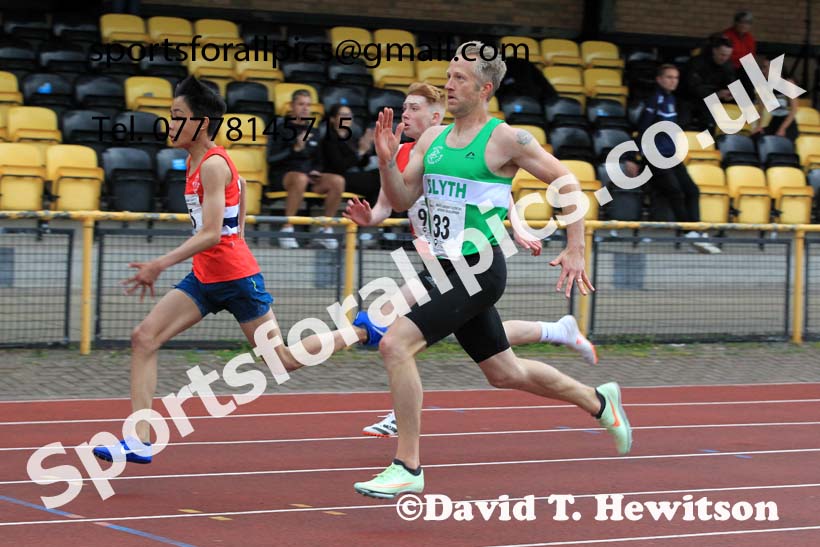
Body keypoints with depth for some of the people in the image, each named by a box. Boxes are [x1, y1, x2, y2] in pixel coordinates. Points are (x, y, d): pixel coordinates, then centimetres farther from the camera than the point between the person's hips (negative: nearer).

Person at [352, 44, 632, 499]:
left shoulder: (506, 139, -9)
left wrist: (575, 250, -7)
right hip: (446, 269, 8)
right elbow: (402, 200, 11)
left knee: (396, 344, -20)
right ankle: (599, 402, 42)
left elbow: (567, 181, -3)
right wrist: (386, 160, -7)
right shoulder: (432, 138, 11)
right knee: (505, 372, 20)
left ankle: (407, 467, -12)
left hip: (479, 270, -8)